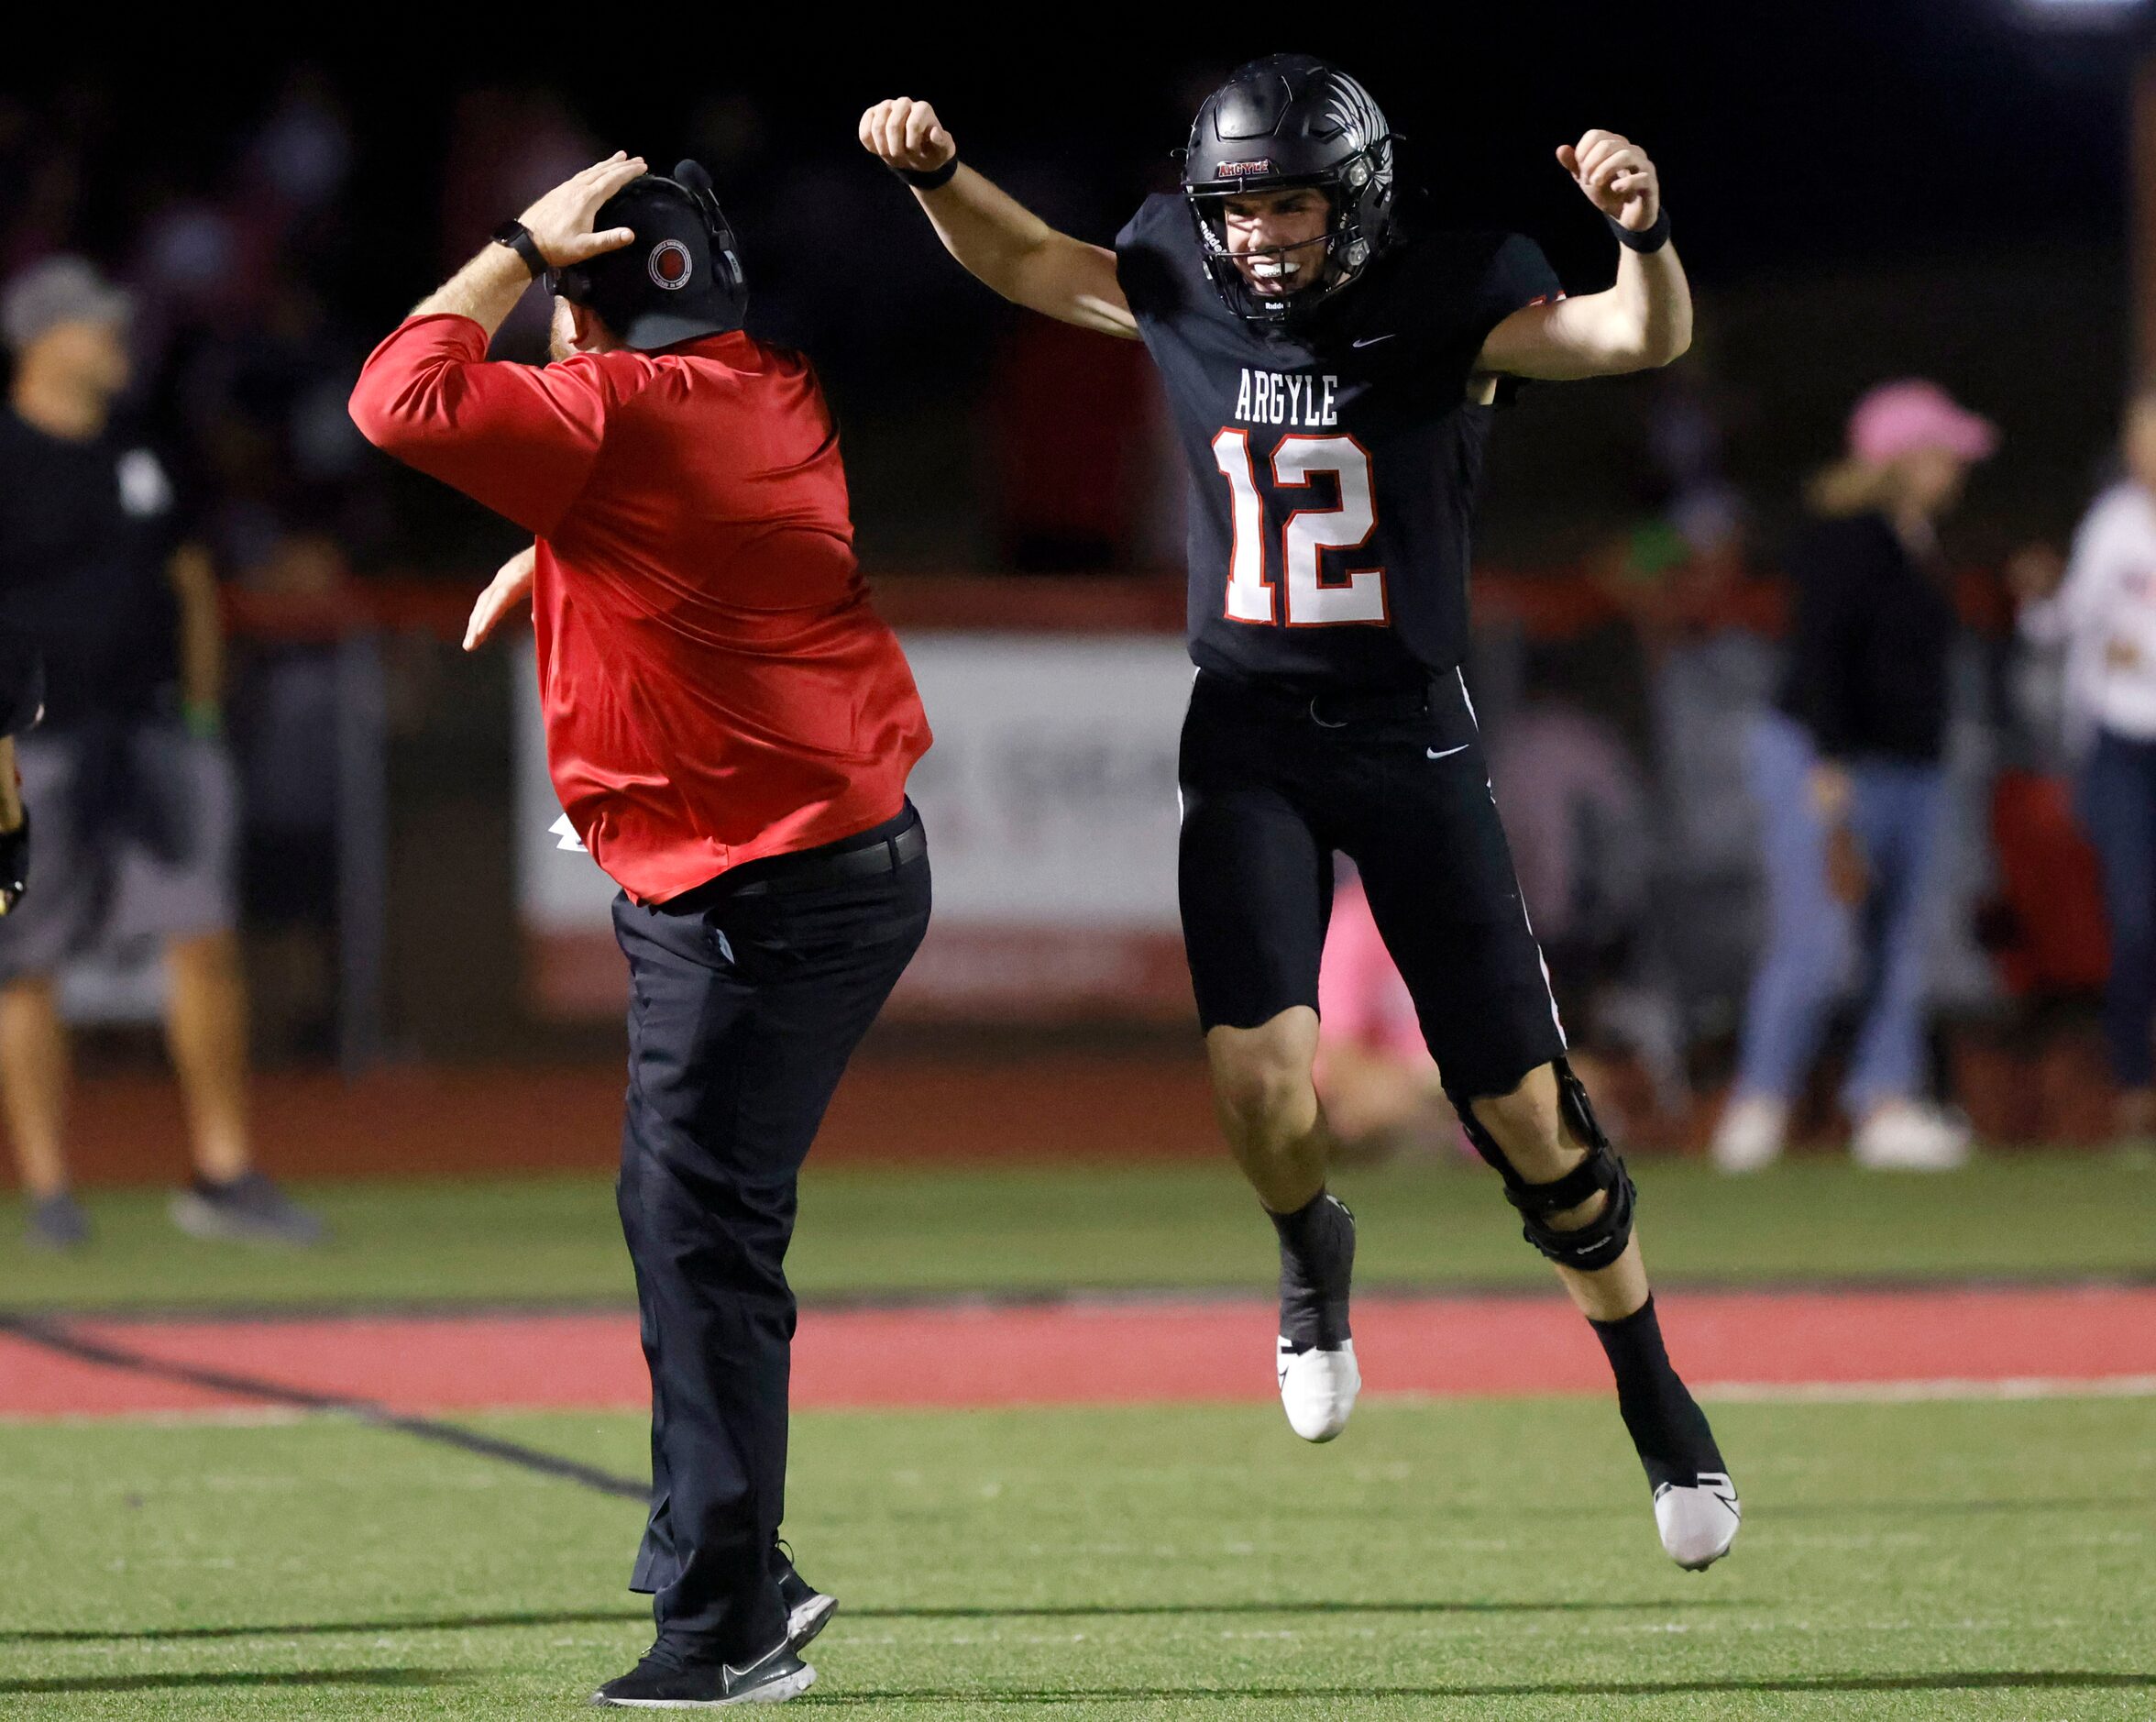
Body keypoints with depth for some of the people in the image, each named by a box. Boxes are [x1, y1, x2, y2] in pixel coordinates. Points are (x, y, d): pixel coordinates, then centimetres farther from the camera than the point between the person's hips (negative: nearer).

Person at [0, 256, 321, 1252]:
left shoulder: (135, 453, 13)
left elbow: (186, 575, 24)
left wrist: (201, 709, 17)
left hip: (150, 725, 6)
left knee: (205, 939, -2)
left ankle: (223, 1176, 3)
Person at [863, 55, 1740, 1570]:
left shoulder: (1445, 300, -10)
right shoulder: (1188, 292, -1)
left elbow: (1646, 336, -24)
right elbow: (1026, 260, 17)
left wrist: (1641, 232, -44)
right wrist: (936, 169, 0)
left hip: (1411, 734, -2)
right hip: (1249, 740, 2)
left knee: (1523, 1106, -1)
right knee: (1261, 1078, -18)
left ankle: (1659, 1404, 19)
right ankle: (1314, 1251, 19)